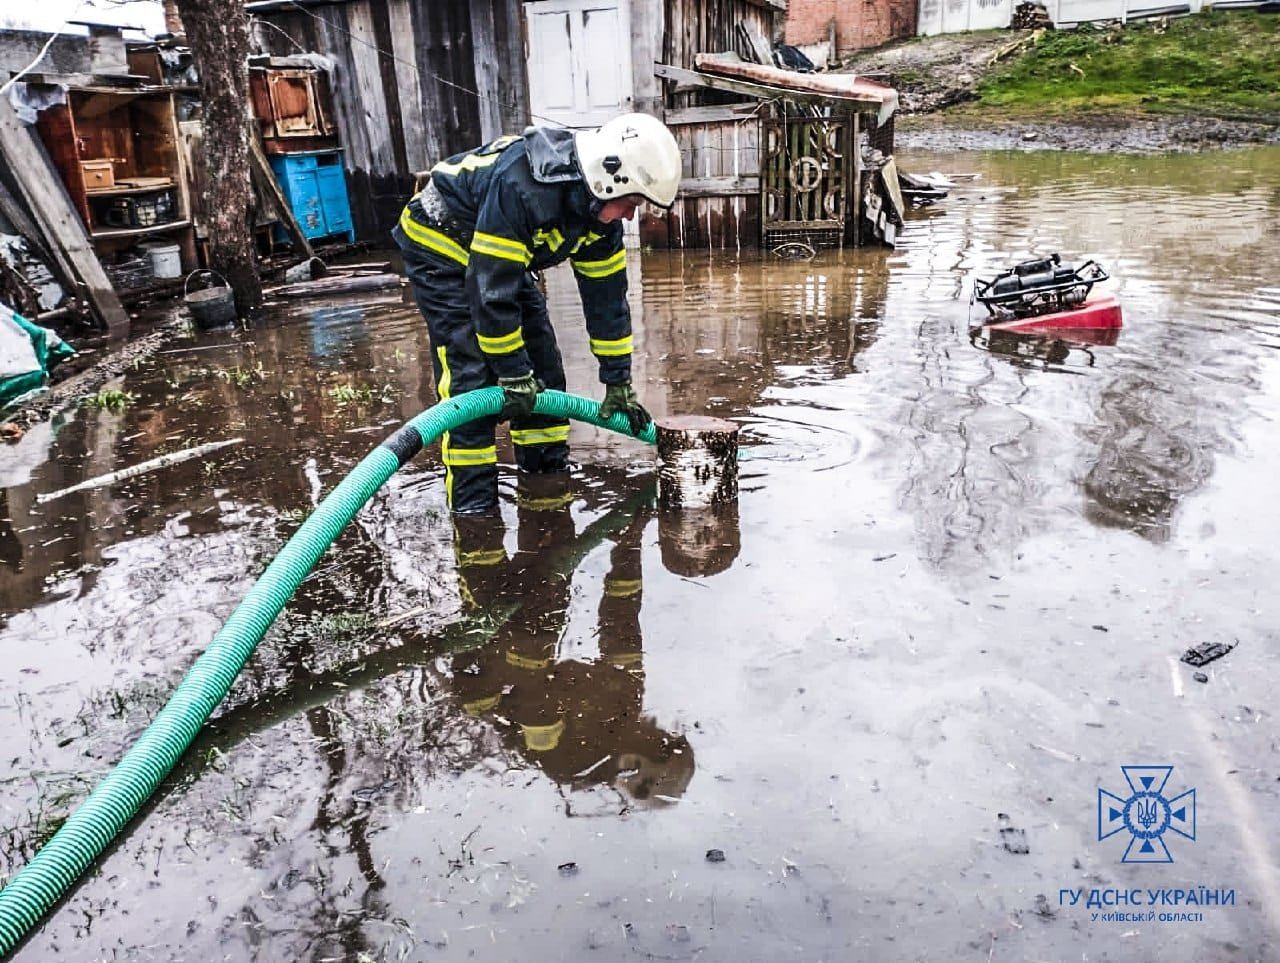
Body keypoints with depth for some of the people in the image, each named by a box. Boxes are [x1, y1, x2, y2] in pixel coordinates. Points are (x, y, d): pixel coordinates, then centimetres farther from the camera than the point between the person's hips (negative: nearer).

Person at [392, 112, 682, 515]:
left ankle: (549, 468, 17)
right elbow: (491, 290, -35)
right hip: (438, 249, -8)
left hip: (503, 258, 8)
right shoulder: (518, 187, -37)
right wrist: (513, 376, -27)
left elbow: (607, 294, -4)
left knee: (542, 364, 3)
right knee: (470, 371, -18)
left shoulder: (599, 208, -11)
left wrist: (618, 383, -2)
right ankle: (473, 502, -12)